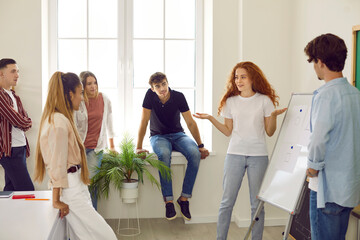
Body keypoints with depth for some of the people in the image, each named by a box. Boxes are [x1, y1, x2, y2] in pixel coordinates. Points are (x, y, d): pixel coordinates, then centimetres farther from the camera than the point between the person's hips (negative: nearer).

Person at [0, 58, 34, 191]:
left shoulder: (14, 96, 18)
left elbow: (27, 122, 12)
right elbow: (20, 122, -17)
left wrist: (22, 122, -9)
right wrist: (23, 122, 4)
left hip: (20, 148, 9)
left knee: (11, 189, 12)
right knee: (27, 190, -10)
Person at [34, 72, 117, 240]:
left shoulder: (59, 119, 14)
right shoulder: (59, 122, -18)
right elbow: (57, 164, -19)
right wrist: (56, 200, -16)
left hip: (76, 187, 10)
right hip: (71, 192, -10)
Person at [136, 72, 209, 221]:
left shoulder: (178, 97, -12)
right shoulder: (150, 95, -14)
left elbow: (190, 122, -8)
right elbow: (144, 121, -13)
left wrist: (200, 146, -12)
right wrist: (139, 147, -17)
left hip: (177, 135, 2)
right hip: (158, 136, -1)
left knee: (195, 154, -29)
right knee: (164, 154, -37)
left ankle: (184, 198, -19)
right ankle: (168, 200, -29)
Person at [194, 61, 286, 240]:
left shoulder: (264, 100, 2)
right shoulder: (230, 102, 8)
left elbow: (270, 133, 3)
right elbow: (228, 131, 9)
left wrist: (274, 116, -14)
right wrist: (210, 118, -1)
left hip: (258, 156, -1)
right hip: (235, 154, 2)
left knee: (257, 203, 4)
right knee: (227, 201, 2)